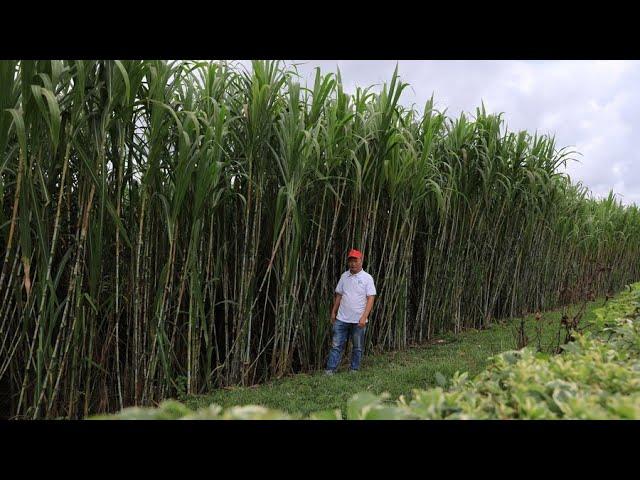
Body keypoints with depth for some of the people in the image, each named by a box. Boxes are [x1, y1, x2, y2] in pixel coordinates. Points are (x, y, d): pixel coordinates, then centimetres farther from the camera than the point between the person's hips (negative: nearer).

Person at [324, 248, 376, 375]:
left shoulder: (367, 278, -6)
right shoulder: (344, 276, 7)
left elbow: (370, 299, -11)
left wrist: (364, 317, -18)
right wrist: (333, 312, 13)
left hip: (359, 321, -3)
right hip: (342, 319, 3)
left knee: (357, 347, 9)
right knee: (336, 345, 3)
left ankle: (354, 370, 22)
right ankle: (330, 370, 5)